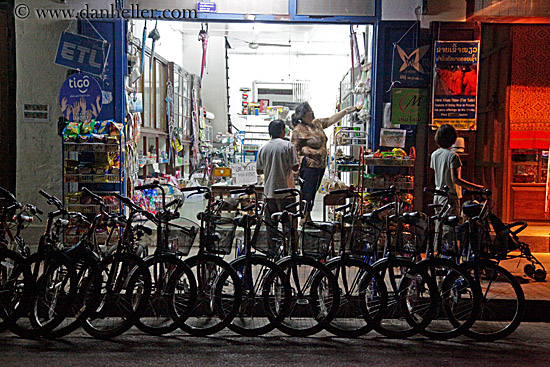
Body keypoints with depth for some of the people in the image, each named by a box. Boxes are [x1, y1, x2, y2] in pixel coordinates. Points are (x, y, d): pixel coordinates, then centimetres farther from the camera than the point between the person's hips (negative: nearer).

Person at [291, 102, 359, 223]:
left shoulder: (317, 123, 13)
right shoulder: (298, 130, -9)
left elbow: (331, 120, 20)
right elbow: (294, 150, -10)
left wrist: (346, 111, 14)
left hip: (321, 166, 8)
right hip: (308, 166, -8)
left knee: (313, 192, 13)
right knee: (307, 193, -5)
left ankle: (308, 218, 22)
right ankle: (304, 219, 4)